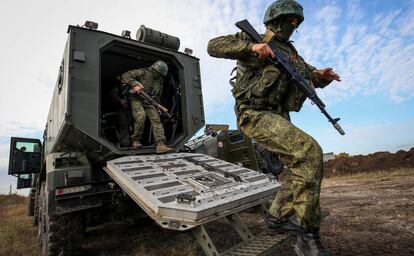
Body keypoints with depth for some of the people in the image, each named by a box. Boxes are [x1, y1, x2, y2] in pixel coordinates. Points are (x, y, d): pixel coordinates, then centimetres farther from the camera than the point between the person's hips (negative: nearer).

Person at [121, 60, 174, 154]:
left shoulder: (159, 80, 12)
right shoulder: (142, 72, -6)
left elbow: (158, 95, 25)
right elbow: (125, 76, -12)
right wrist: (134, 84, -27)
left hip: (149, 102, 5)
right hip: (137, 100, -5)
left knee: (156, 119, -15)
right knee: (141, 117, -30)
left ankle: (160, 145, -24)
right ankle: (136, 140, -8)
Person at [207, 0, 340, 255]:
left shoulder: (291, 52, 23)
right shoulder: (252, 40, 4)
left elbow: (311, 77, 25)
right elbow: (214, 46, -7)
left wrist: (322, 76, -1)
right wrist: (251, 46, -22)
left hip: (279, 117, 9)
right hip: (255, 115, -8)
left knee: (304, 166, 6)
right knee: (309, 151, -25)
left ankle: (277, 217, 22)